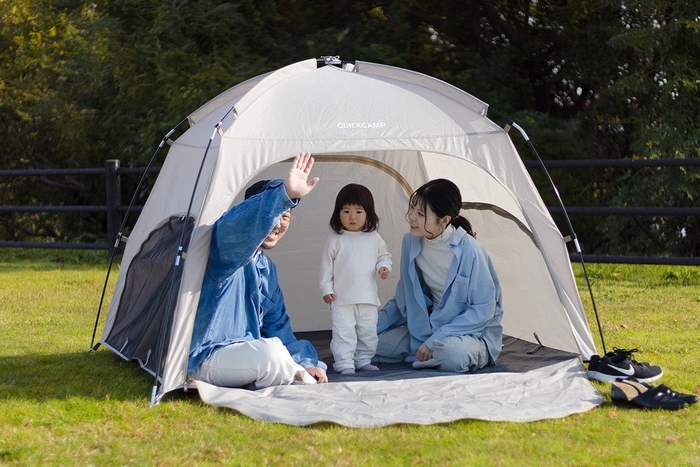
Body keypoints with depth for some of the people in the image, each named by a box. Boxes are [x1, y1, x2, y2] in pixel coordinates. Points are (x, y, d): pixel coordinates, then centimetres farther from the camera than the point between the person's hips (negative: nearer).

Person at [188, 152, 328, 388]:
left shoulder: (267, 268, 14)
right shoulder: (227, 249, -15)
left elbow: (277, 325, 16)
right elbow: (236, 225, -40)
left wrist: (305, 362, -1)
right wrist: (285, 194, -53)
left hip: (246, 355, 10)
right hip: (206, 359, -10)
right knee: (270, 353, -33)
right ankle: (307, 382, -6)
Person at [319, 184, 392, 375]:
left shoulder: (374, 238, 5)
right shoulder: (335, 240, -3)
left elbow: (384, 255, 18)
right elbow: (326, 266, 1)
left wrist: (384, 266, -4)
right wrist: (326, 289, -4)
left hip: (368, 298, 3)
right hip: (342, 299, -3)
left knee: (368, 332, 10)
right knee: (343, 332, -7)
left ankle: (363, 361, 22)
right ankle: (344, 364, -3)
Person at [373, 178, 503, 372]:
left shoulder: (468, 250, -23)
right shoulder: (411, 241, -4)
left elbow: (483, 309, -19)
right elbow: (405, 297, 10)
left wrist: (435, 340, -23)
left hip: (472, 329, -6)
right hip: (428, 324, 6)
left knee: (453, 353, -40)